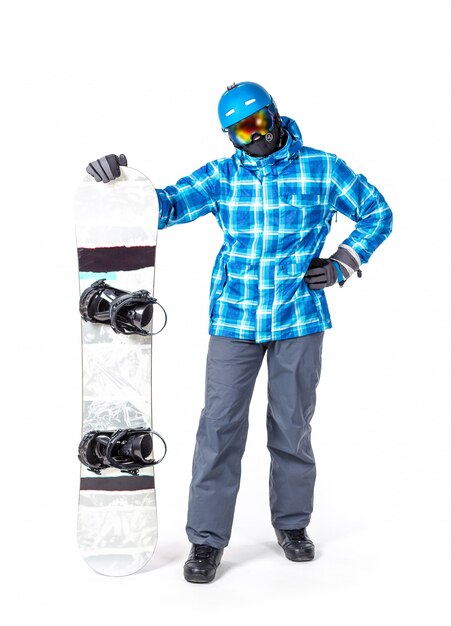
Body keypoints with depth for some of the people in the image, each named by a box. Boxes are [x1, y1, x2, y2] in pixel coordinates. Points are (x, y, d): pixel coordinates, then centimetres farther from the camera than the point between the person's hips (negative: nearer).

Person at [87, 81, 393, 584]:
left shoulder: (322, 169, 0)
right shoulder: (221, 176, 3)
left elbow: (377, 213, 9)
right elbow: (165, 206, -5)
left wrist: (340, 266, 0)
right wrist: (121, 181, -24)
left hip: (299, 317, 0)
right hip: (234, 318, 1)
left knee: (292, 425, 9)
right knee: (220, 425, -4)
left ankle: (292, 523, 27)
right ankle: (207, 540, 4)